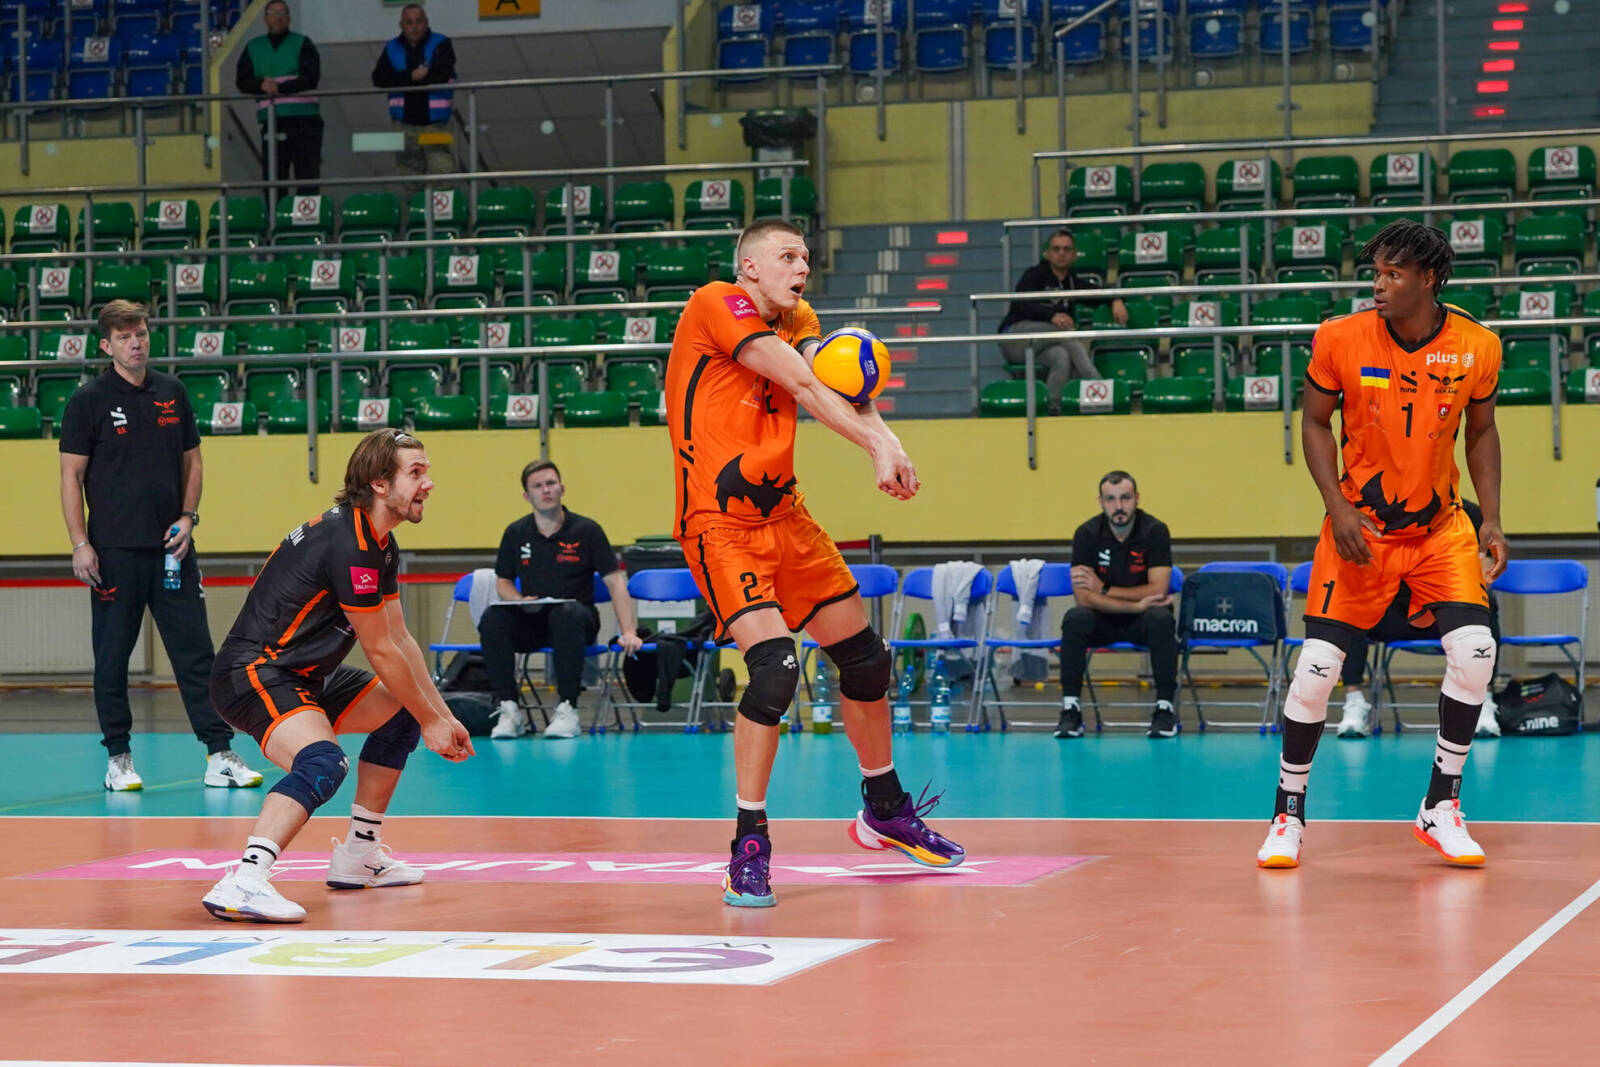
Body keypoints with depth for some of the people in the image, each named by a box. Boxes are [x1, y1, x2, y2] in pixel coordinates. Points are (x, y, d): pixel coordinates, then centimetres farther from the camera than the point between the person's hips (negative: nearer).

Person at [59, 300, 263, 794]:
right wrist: (80, 543, -11)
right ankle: (118, 757, 12)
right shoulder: (88, 401, -2)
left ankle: (219, 754, 1)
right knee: (112, 656, 3)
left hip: (171, 548, 3)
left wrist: (188, 518, 2)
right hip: (113, 551, -3)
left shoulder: (173, 393, 9)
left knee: (196, 651, 0)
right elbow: (71, 475, -3)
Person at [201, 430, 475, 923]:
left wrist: (442, 714, 16)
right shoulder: (349, 543, -21)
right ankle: (243, 882, -47)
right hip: (253, 673, -11)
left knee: (401, 710, 23)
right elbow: (382, 652, -15)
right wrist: (429, 720, -4)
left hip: (304, 675, 11)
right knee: (323, 762, -35)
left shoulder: (381, 545, 12)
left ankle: (358, 855, 28)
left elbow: (401, 640, 19)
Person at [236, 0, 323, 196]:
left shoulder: (302, 44, 6)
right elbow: (242, 82, 7)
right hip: (272, 122, 2)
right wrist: (262, 85, -14)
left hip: (305, 120, -2)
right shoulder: (253, 48, 15)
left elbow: (311, 77, -7)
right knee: (272, 179, 0)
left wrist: (280, 88, -17)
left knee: (308, 178, -4)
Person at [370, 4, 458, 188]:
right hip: (405, 124, 3)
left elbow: (443, 76, -16)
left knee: (441, 171, -11)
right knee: (409, 174, 5)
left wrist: (402, 80, -10)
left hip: (436, 124, -3)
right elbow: (379, 79, -5)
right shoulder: (392, 50, 9)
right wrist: (411, 77, -18)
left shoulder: (441, 45, 0)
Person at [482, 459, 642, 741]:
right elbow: (503, 582, 15)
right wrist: (520, 600, -10)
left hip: (578, 618, -3)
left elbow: (615, 581, -4)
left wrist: (629, 632, -15)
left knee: (567, 613, -39)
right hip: (531, 622, 3)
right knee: (492, 618, -28)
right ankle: (509, 708, -22)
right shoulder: (515, 533, 6)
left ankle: (567, 709, -31)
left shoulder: (586, 530, -2)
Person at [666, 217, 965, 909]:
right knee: (774, 666, -23)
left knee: (866, 659, 13)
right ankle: (749, 846, -10)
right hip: (720, 522, -8)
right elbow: (805, 387, -20)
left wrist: (887, 440, -26)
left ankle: (885, 812, 34)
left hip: (784, 515, 9)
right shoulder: (718, 305, -10)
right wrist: (879, 445, -27)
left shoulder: (797, 323, 13)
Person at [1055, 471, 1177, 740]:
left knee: (1161, 618, -34)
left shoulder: (1155, 531, -13)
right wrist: (1137, 604, -27)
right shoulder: (1087, 534, -11)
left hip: (1141, 622, -1)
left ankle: (1165, 707, -23)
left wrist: (1105, 589, -20)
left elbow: (1158, 591, -19)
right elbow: (1083, 597, -18)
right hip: (1103, 620, 1)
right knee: (1074, 619, -31)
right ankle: (1070, 709, -24)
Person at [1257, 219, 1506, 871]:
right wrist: (1338, 507, -14)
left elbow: (1481, 432, 7)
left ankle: (1440, 808, 2)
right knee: (1317, 665, -10)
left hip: (1441, 526, 1)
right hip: (1359, 528, -1)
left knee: (1474, 651, -15)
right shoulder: (1340, 340, -13)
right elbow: (1316, 425, -1)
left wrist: (1491, 519, -2)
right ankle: (1288, 814, 9)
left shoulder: (1477, 348, -8)